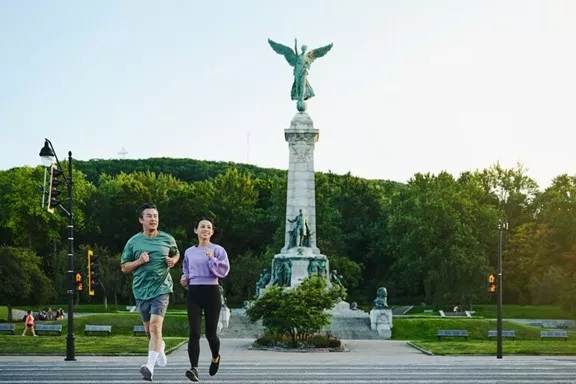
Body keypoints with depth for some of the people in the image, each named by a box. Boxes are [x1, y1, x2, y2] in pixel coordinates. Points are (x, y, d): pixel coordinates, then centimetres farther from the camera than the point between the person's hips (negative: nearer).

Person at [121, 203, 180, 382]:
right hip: (141, 290, 3)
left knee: (155, 325, -19)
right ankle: (160, 346, 48)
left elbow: (176, 254, 22)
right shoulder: (133, 242, 2)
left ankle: (150, 366, -23)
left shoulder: (168, 239, 2)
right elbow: (124, 267, 6)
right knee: (148, 328, 16)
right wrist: (139, 261, -12)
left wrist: (173, 260, -1)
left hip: (161, 288, -3)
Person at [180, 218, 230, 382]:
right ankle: (194, 369, -15)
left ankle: (215, 357, 37)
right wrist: (184, 279, 7)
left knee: (210, 333, 6)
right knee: (194, 333, -11)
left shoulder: (218, 250, 1)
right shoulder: (189, 252, 12)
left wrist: (212, 259, -21)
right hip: (193, 293, 2)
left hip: (211, 292, -2)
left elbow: (224, 270, -8)